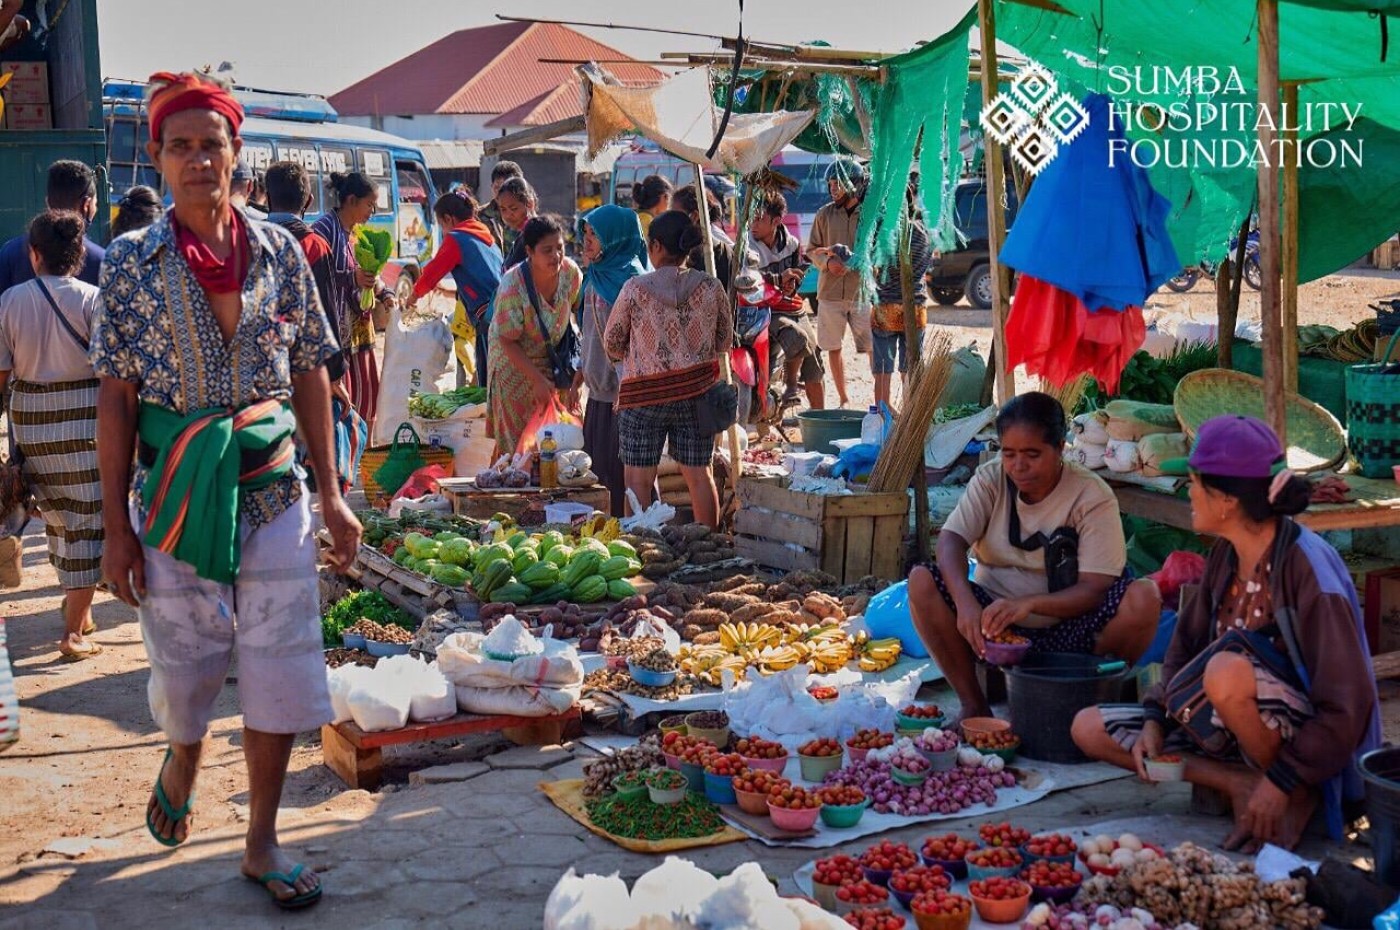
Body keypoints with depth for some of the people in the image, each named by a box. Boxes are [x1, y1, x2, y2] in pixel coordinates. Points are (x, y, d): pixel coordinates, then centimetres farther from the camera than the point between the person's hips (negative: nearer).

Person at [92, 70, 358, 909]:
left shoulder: (279, 251, 2)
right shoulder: (133, 263, -3)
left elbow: (310, 375, 6)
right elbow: (117, 398, -2)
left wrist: (332, 496, 4)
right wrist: (116, 527, -5)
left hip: (271, 488, 1)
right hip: (174, 493, -1)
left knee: (279, 676, 2)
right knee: (184, 662, 11)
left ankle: (262, 842, 19)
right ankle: (184, 757, 46)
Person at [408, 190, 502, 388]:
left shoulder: (455, 239, 0)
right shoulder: (487, 238, 22)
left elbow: (430, 275, 1)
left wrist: (413, 297, 19)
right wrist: (451, 292, 38)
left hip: (488, 318, -8)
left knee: (487, 386, -6)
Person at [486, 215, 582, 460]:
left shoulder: (571, 272, -15)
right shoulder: (513, 287, -29)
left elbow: (577, 311, 4)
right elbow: (507, 341, -21)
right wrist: (537, 379, -22)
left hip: (555, 361, 4)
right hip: (515, 364, -4)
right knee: (518, 440, 1)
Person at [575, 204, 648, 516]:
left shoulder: (630, 278, -15)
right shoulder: (596, 276, 12)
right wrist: (580, 377, 20)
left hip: (623, 389, -9)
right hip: (599, 388, 9)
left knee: (625, 469, -3)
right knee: (600, 464, 13)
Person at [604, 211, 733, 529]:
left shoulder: (635, 289, -11)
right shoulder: (711, 287, -5)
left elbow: (612, 344, 1)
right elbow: (725, 342, 7)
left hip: (644, 396, -3)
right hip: (697, 394, 3)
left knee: (638, 478, 6)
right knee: (699, 476, 13)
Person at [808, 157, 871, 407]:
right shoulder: (825, 214, 5)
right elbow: (812, 249, 10)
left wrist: (853, 259, -18)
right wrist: (827, 263, -10)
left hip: (863, 291, -3)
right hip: (830, 292, 3)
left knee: (874, 348, -4)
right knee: (833, 348, 8)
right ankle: (844, 399, 21)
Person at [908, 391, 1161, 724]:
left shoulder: (1092, 495, -10)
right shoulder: (990, 480, -2)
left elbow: (1095, 589, -18)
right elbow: (951, 539, -15)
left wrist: (1029, 603, -36)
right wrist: (964, 602, -36)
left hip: (1065, 628, -2)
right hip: (996, 620, 2)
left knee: (1144, 599, -29)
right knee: (921, 582, -23)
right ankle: (973, 704, -12)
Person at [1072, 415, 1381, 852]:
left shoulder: (1307, 567, -23)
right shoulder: (1226, 555, 0)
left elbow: (1347, 705, -23)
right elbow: (1186, 645, 10)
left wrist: (1282, 782, -25)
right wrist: (1154, 720, -3)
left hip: (1300, 737, -7)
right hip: (1226, 728, 8)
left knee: (1227, 668, -38)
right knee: (1088, 727, -2)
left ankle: (1295, 795, -12)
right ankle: (1240, 783, -7)